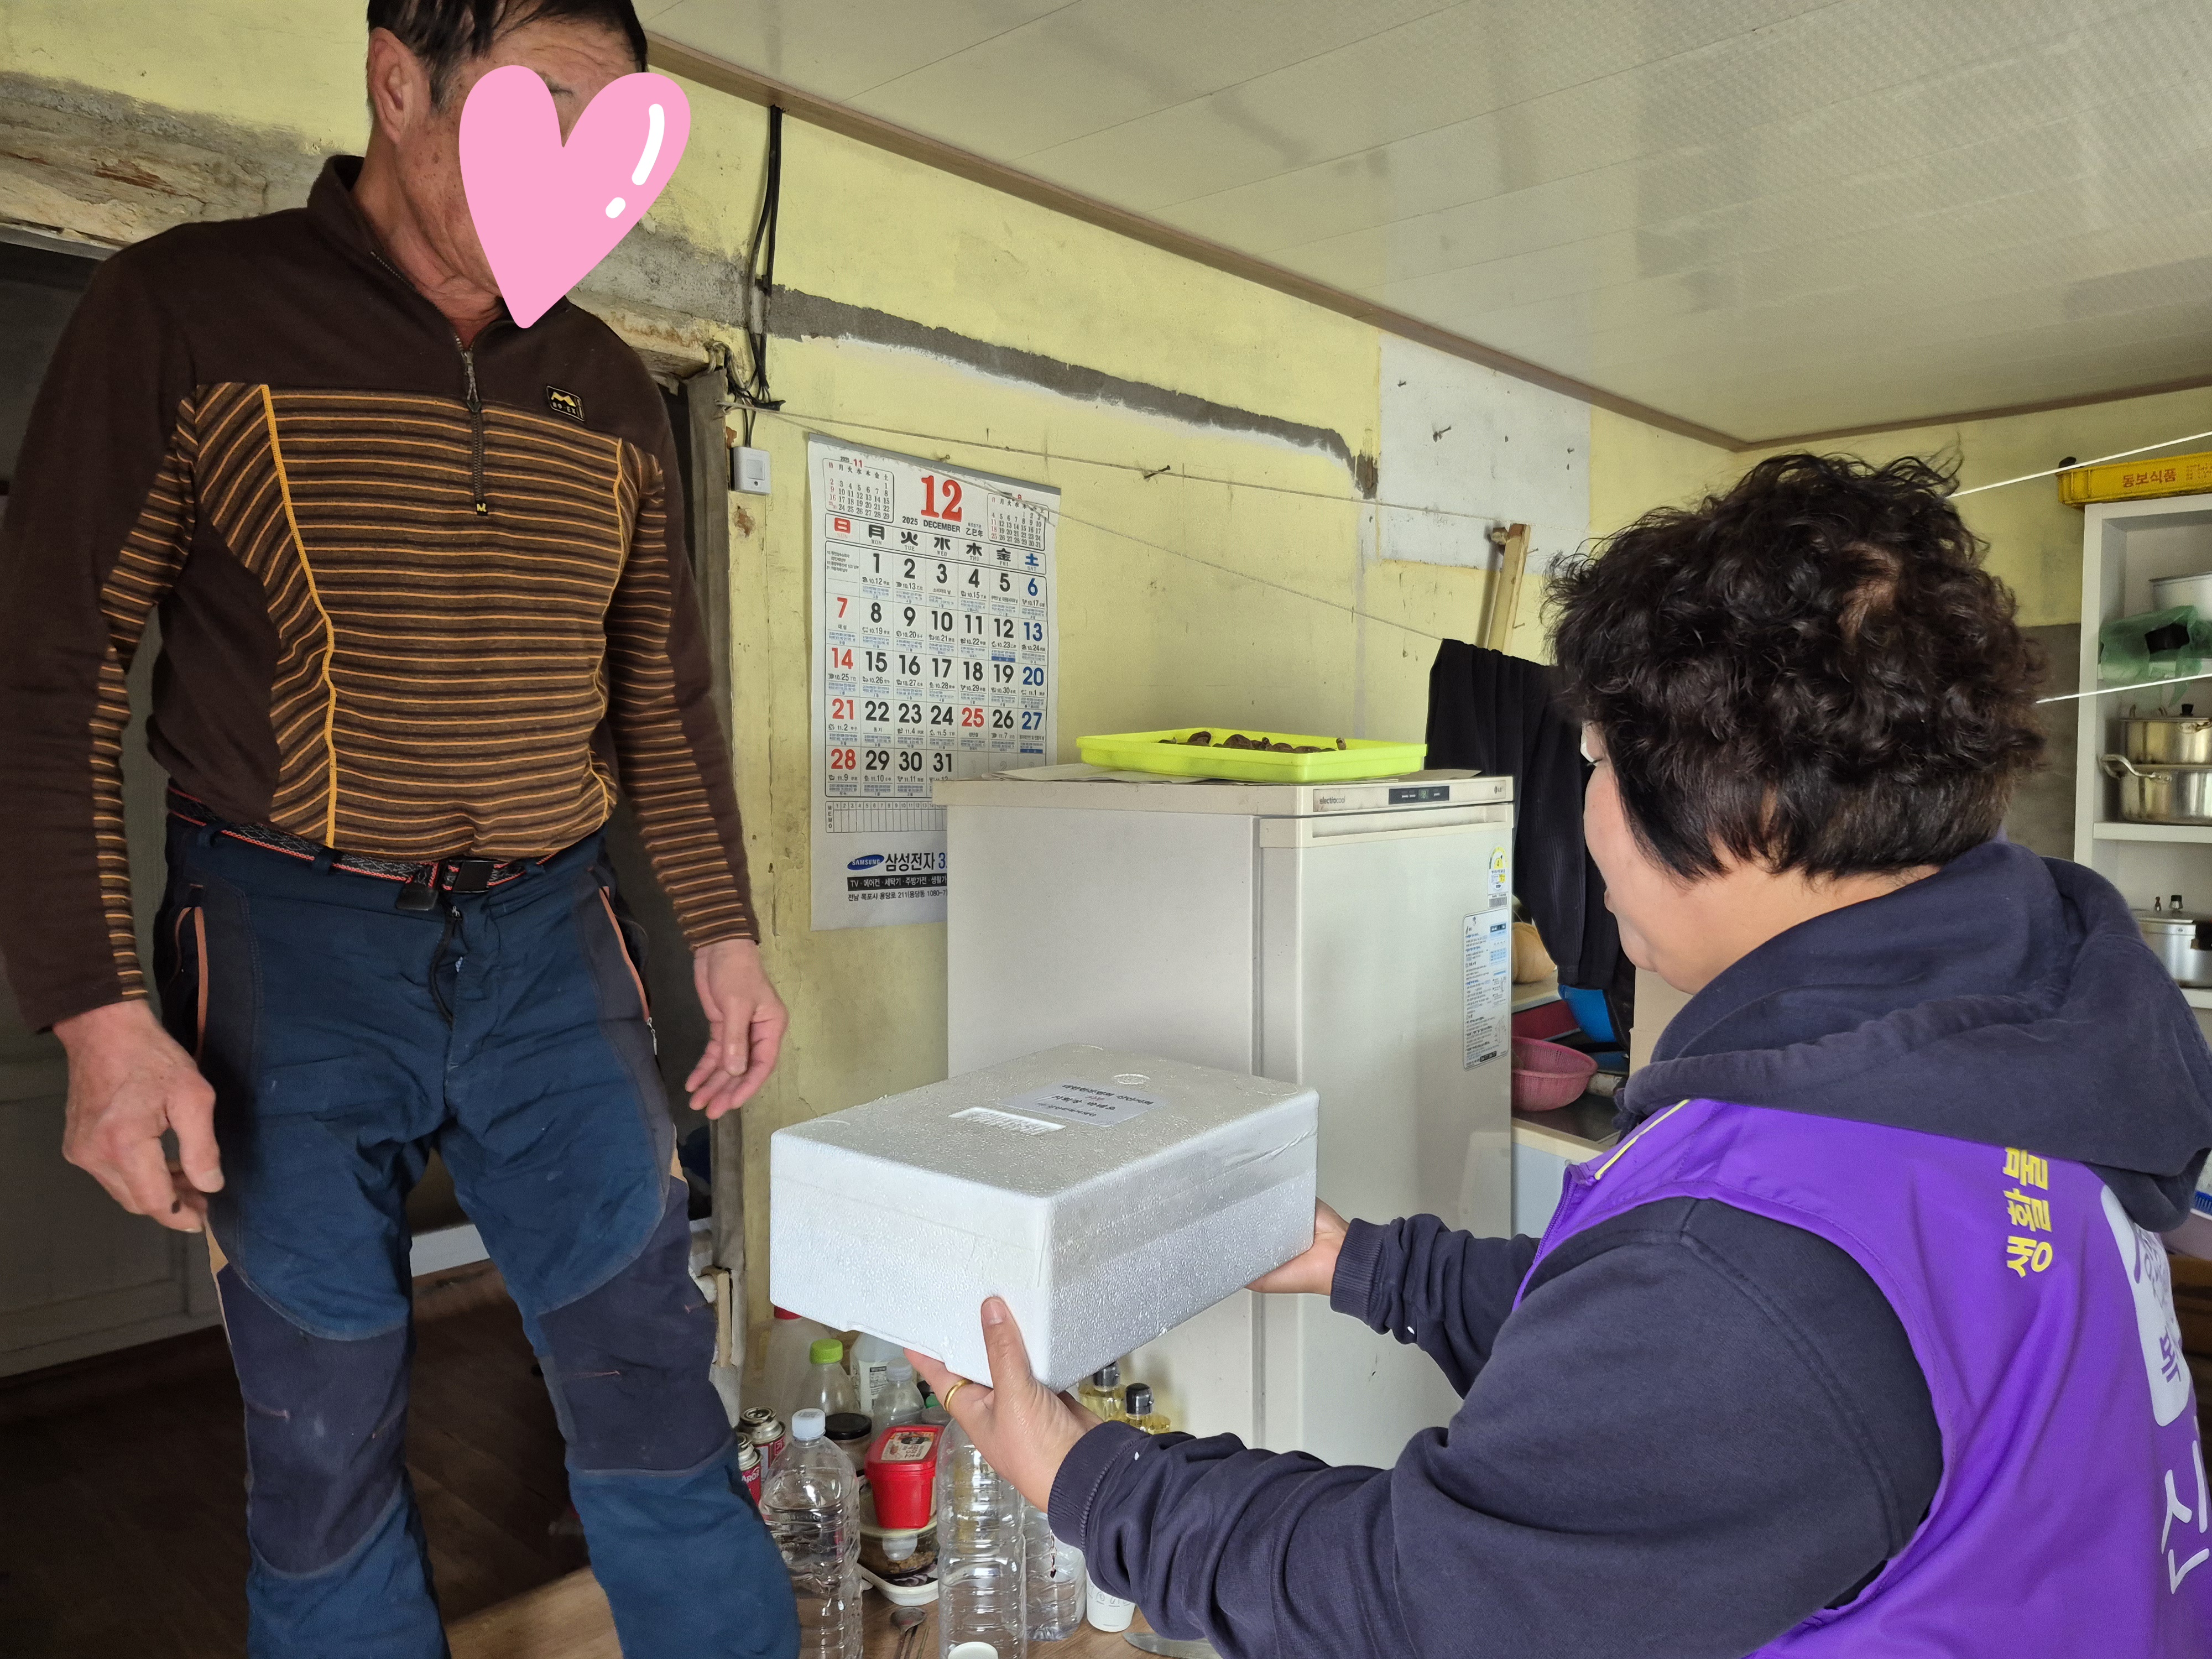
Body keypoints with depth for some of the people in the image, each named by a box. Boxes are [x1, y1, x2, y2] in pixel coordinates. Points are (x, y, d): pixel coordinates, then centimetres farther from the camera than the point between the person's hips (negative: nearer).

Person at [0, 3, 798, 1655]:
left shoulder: (611, 390, 8)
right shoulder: (188, 311, -4)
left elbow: (664, 690, 13)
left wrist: (725, 931, 7)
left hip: (549, 943, 3)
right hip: (293, 949, -2)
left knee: (650, 1367, 6)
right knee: (325, 1428, 9)